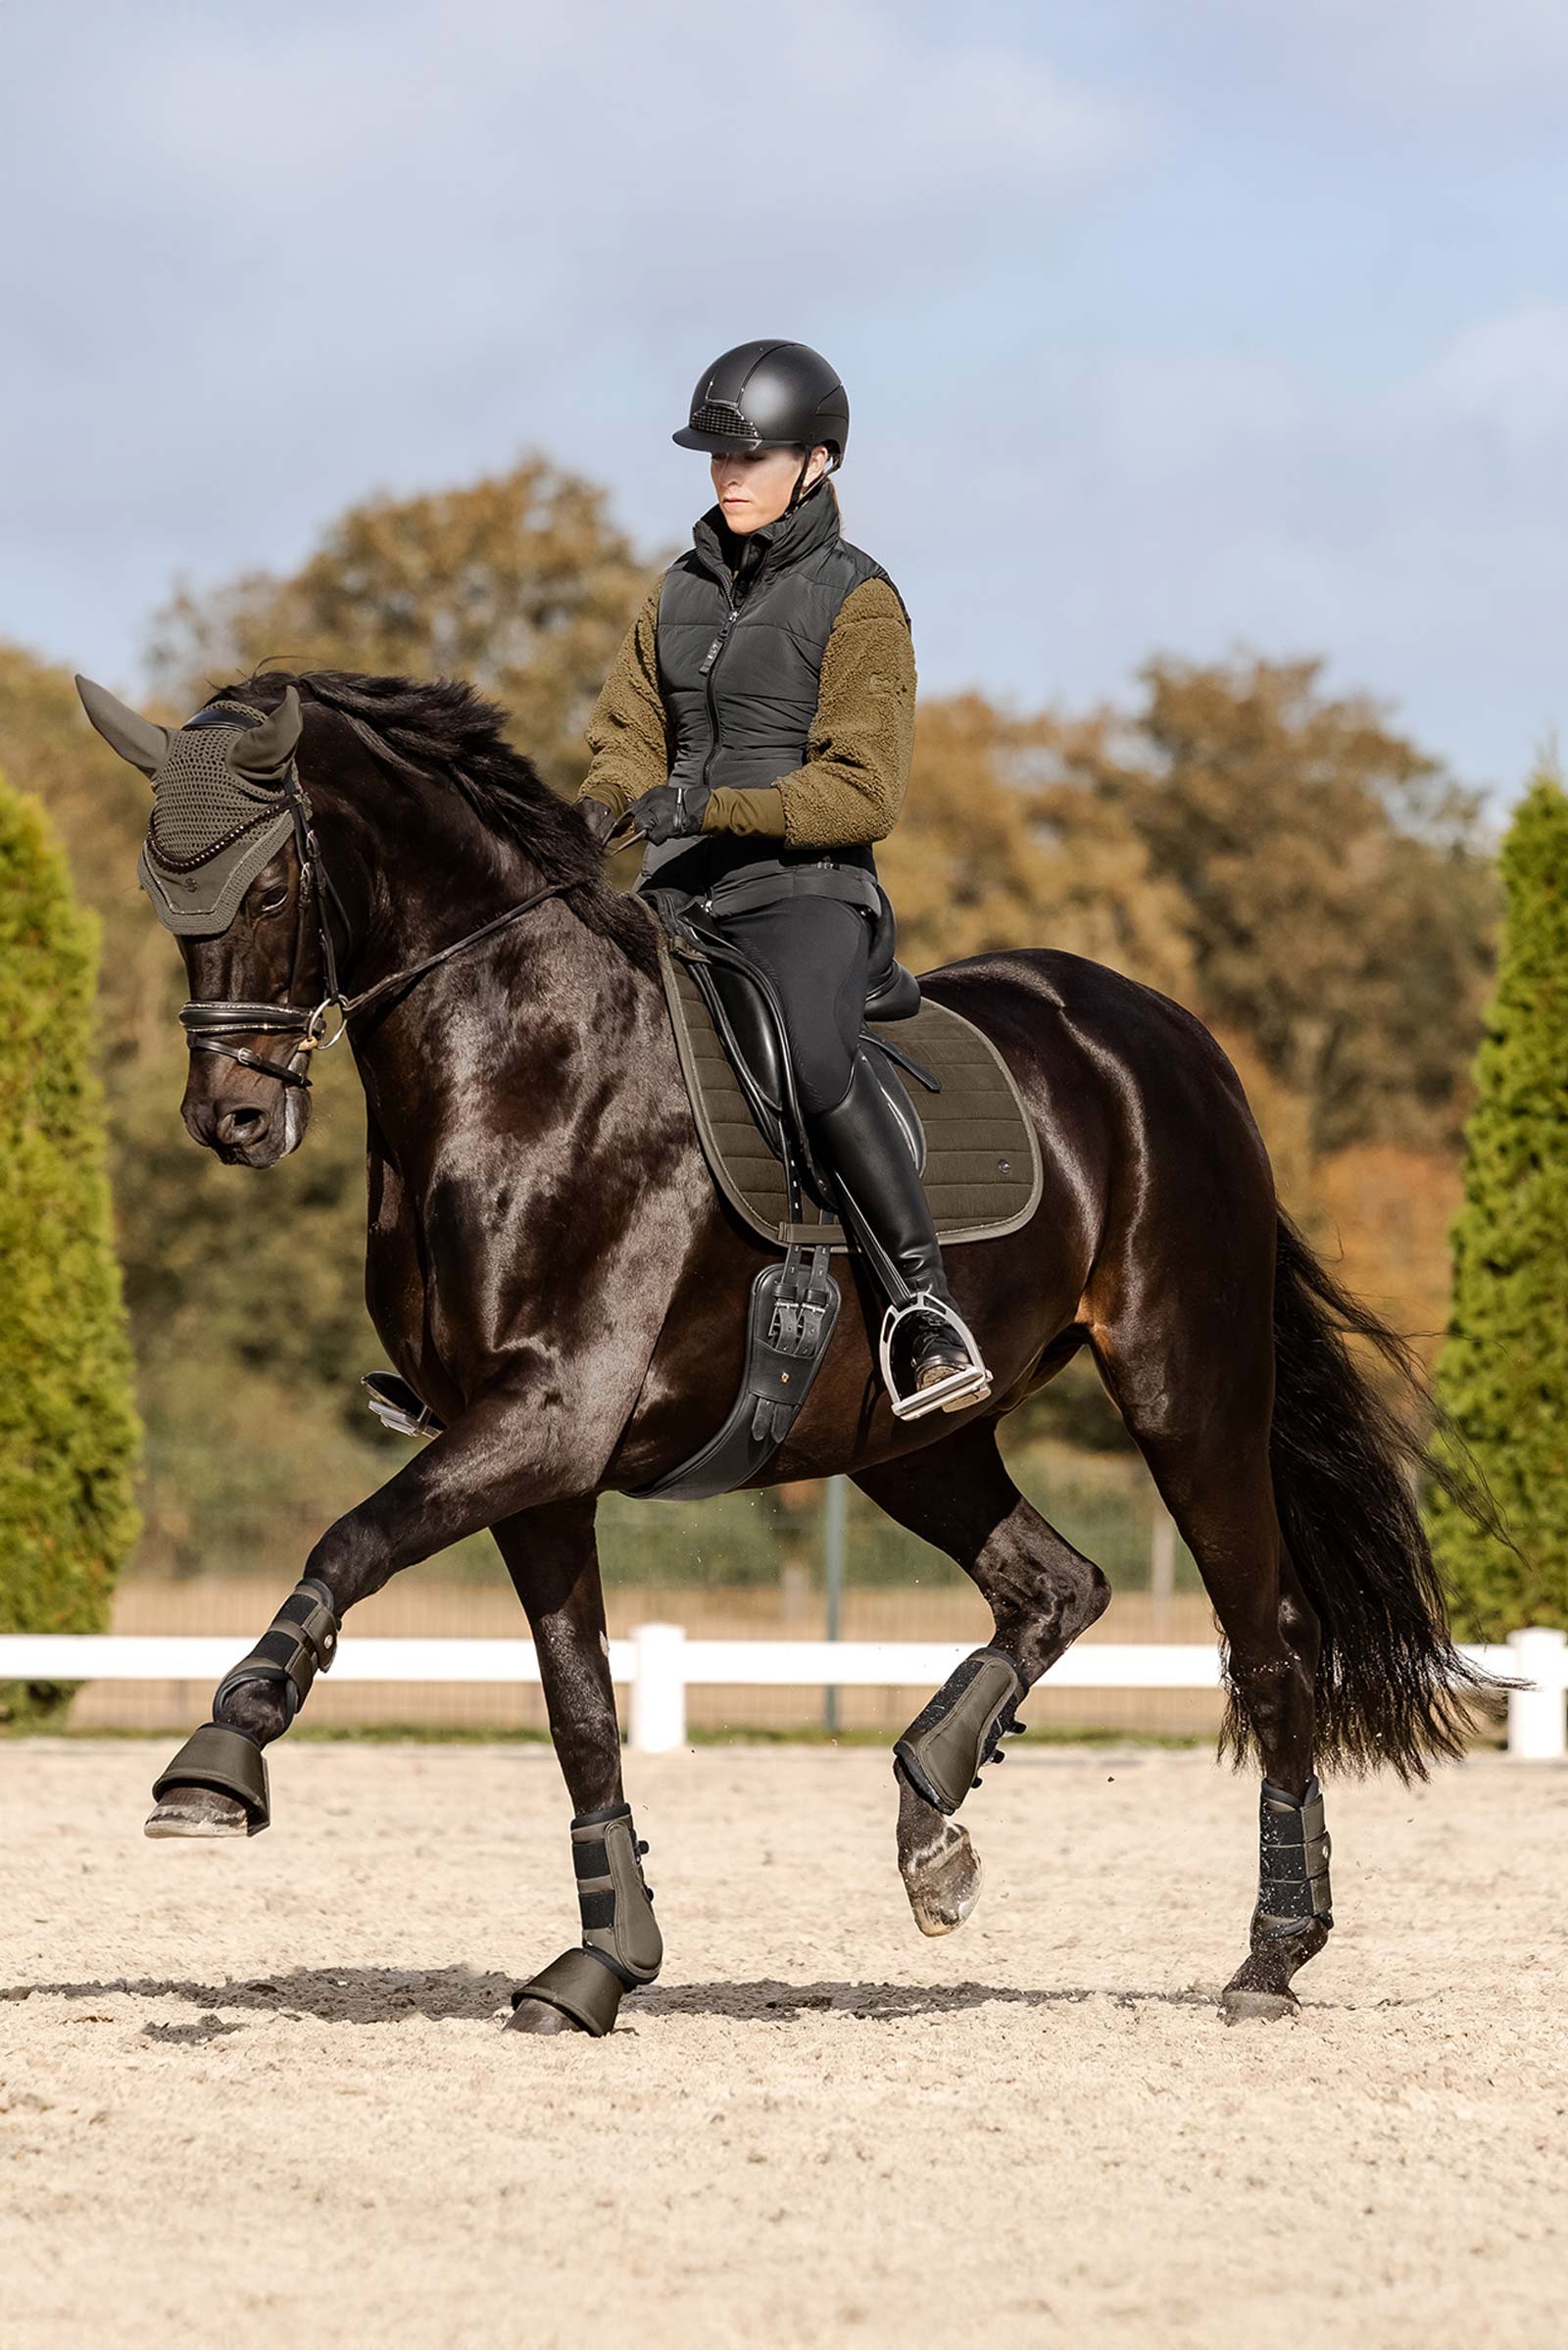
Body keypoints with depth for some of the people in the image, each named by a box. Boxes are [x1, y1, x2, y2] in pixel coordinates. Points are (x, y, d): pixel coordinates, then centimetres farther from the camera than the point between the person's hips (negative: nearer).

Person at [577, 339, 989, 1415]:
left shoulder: (857, 603, -3)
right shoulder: (684, 591, 16)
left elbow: (863, 790, -10)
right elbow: (631, 734, 21)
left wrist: (713, 805, -22)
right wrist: (599, 810, -3)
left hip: (807, 891, -7)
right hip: (679, 894, 7)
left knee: (807, 1051, -36)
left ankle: (930, 1300, -31)